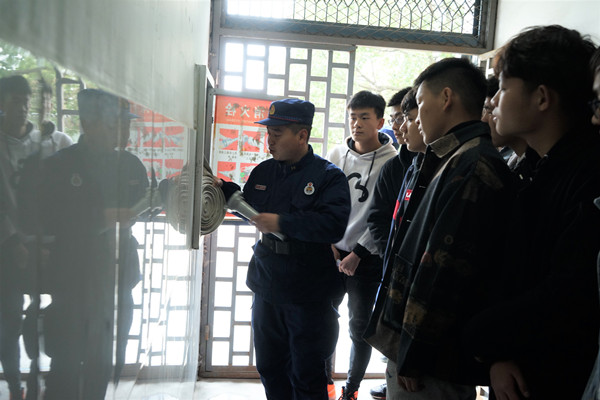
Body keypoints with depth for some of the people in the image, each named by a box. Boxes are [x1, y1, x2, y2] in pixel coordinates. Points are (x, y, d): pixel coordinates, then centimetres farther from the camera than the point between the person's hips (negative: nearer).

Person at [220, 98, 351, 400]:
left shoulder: (328, 176, -12)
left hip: (309, 297, -6)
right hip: (267, 290, 6)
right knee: (270, 368, 21)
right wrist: (225, 190, 4)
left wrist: (282, 223, -25)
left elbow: (334, 225, -26)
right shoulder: (263, 171, 7)